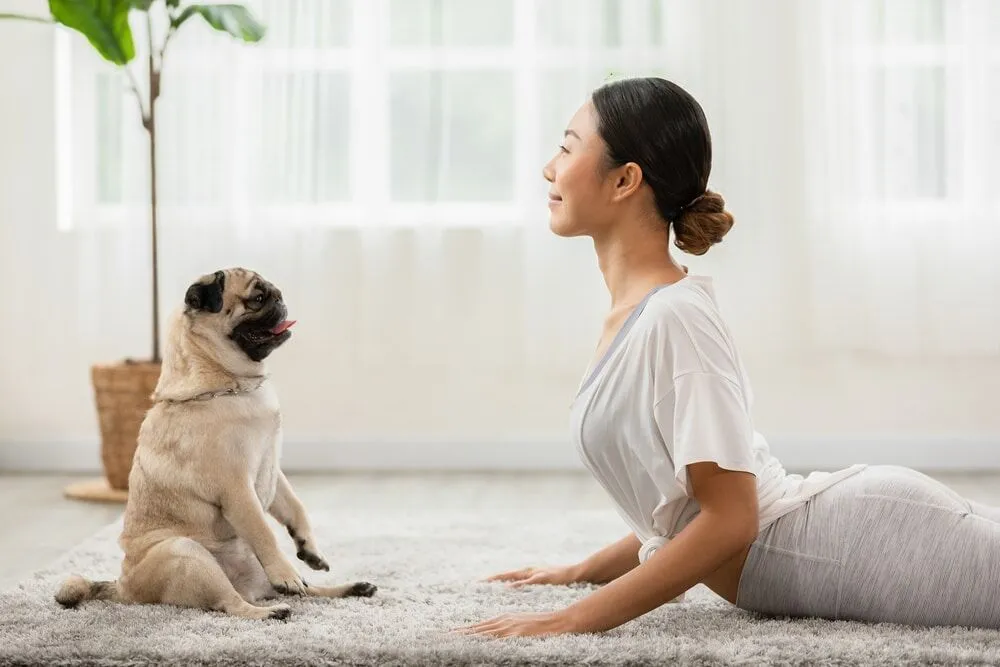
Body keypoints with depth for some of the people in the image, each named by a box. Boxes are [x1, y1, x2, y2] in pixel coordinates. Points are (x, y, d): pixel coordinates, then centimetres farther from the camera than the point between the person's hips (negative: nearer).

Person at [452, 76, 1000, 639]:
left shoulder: (675, 315, -19)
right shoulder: (634, 311, 10)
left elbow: (730, 519, -22)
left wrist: (574, 620, -22)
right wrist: (583, 571, 19)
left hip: (867, 542, -9)